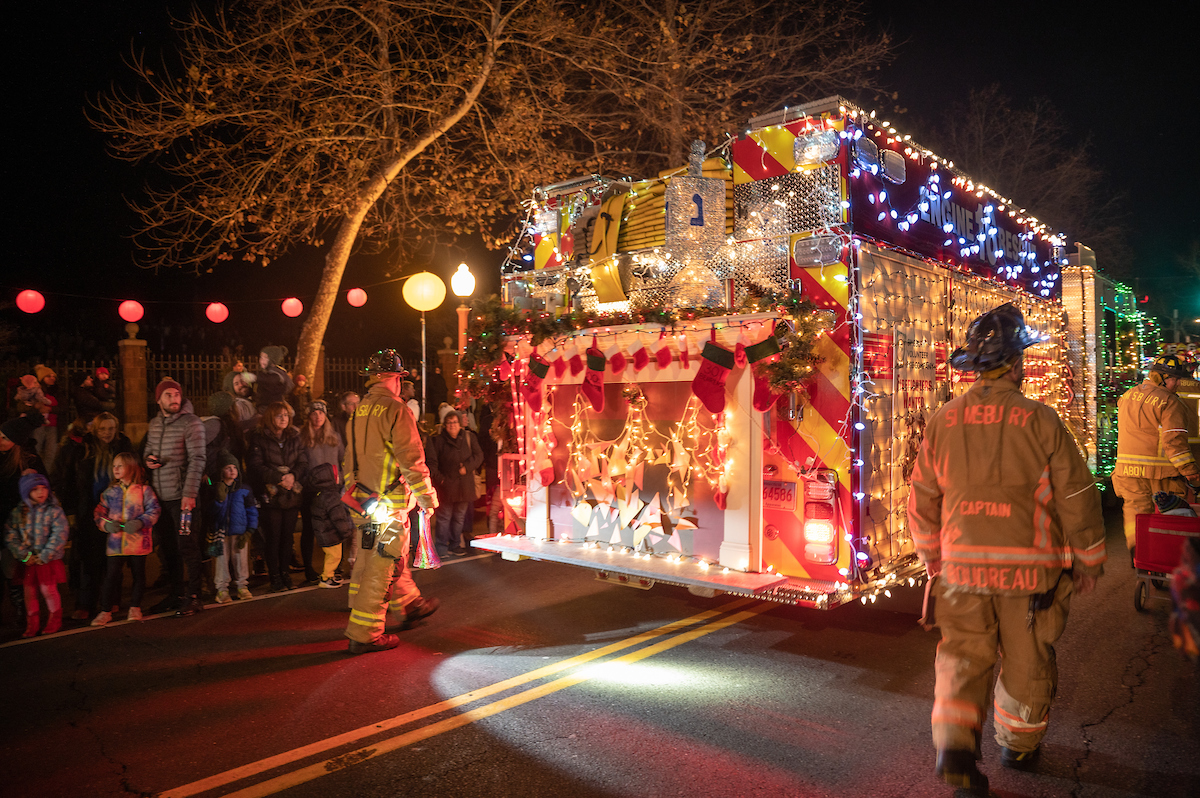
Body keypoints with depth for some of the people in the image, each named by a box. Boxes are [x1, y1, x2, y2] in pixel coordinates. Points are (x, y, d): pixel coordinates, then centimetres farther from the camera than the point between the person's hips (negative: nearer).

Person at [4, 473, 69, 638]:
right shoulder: (17, 513, 3)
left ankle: (54, 621, 19)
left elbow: (59, 537, -9)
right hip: (28, 562, 3)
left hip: (49, 561, -3)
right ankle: (31, 624, 21)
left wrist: (43, 557, -13)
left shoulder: (54, 511, -5)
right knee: (29, 592, 7)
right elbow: (10, 536, -1)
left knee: (48, 590, 3)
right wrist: (24, 556, -10)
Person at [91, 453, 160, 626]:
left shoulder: (144, 490, 0)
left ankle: (135, 607, 23)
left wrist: (140, 523, -20)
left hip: (138, 541, -2)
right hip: (115, 542, 2)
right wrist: (106, 524, -9)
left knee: (138, 574, 8)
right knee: (111, 576, 0)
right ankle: (105, 611, 10)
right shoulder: (110, 492, 9)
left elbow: (154, 510, -5)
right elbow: (99, 513, 11)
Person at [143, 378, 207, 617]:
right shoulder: (154, 423, 11)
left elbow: (197, 460, -15)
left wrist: (189, 493, -22)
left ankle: (193, 597, 5)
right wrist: (147, 459, 1)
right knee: (166, 548, 14)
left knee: (187, 548, -4)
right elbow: (146, 448, 26)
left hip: (182, 496, -7)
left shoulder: (190, 422, -9)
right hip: (159, 497, 7)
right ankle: (176, 593, 26)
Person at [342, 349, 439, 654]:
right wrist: (428, 497, -9)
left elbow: (350, 460, 16)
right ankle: (364, 634, 4)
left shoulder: (357, 412, 9)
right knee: (383, 566, -1)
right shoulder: (395, 410, -16)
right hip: (390, 503, -9)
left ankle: (411, 604, 40)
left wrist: (354, 492, 25)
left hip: (364, 500, 9)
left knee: (392, 557, 23)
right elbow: (411, 460, -19)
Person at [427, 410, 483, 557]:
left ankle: (455, 545, 23)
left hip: (464, 484, 3)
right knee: (444, 516, -1)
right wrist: (438, 477, -11)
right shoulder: (438, 440, 0)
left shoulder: (469, 437, 6)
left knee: (459, 516, 11)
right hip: (446, 484, -3)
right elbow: (431, 461, -1)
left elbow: (478, 455, 3)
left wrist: (467, 467, -11)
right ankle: (442, 547, 8)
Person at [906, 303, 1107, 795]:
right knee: (1026, 661, 16)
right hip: (1029, 568, -1)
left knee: (963, 654, 10)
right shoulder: (1041, 421, -9)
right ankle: (1018, 746, 33)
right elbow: (1077, 497, -4)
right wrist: (1088, 562, 10)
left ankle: (955, 745, -6)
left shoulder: (944, 421, -1)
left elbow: (922, 499, 4)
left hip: (962, 565, 2)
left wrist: (931, 557, 18)